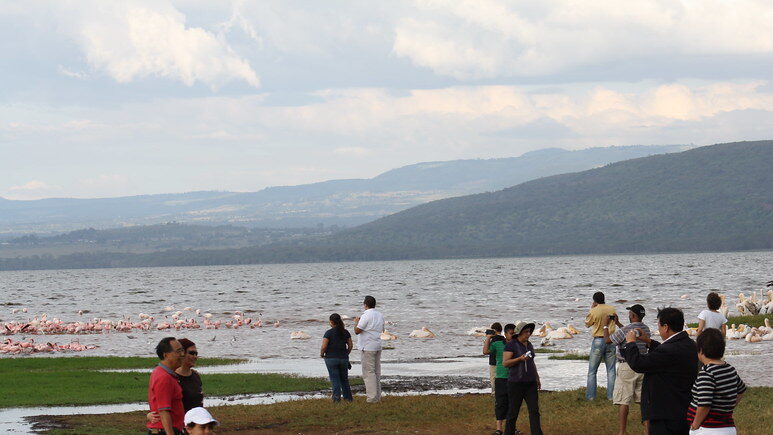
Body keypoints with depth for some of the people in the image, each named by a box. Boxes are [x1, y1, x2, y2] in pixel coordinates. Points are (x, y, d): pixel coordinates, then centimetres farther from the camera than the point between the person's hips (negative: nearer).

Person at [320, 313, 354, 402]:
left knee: (335, 379, 2)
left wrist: (321, 354, 3)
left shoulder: (329, 333, -11)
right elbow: (350, 345, 6)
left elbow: (323, 347, -15)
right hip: (343, 358, 4)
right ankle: (348, 397, 17)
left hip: (331, 358, -4)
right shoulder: (345, 332, 2)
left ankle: (337, 397, -3)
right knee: (344, 378, 15)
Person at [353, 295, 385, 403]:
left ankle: (372, 397, -10)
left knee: (368, 372, -6)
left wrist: (356, 322, 4)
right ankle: (378, 396, 15)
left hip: (368, 347, -8)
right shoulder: (380, 315, 11)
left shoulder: (366, 316, -15)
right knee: (377, 372, 13)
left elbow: (357, 331, -17)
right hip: (378, 346, 8)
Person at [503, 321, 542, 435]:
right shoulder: (511, 345, -7)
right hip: (516, 383, -6)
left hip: (530, 383, 6)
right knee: (513, 412, 1)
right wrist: (520, 359, -24)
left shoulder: (529, 345, 14)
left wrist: (537, 378, 21)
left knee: (534, 410, -5)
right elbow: (505, 363, -14)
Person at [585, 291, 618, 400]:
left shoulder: (593, 311, -10)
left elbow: (587, 323, 5)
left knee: (592, 371, 5)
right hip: (611, 340, 3)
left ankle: (590, 396, 1)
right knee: (611, 370, 7)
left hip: (598, 341, -3)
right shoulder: (612, 309, 1)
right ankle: (611, 395, 4)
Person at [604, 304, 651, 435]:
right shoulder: (646, 329, 6)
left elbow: (608, 340, -6)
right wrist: (617, 323, 31)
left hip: (627, 367, -7)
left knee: (623, 402, -2)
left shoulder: (625, 330, -17)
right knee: (644, 400, 9)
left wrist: (606, 325, 9)